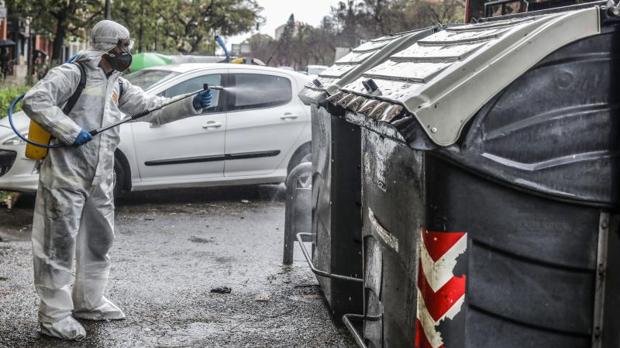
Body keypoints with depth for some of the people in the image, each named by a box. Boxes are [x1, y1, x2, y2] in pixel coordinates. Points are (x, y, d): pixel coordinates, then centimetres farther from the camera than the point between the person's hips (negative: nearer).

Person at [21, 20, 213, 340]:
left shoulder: (117, 85, 14)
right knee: (59, 244, -2)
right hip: (66, 175, -8)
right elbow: (34, 100, -20)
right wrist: (70, 131, -23)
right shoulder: (72, 74, -10)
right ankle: (54, 316, 5)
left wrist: (191, 105, 0)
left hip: (100, 179, 8)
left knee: (99, 240, 17)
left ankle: (88, 302, 32)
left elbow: (151, 107, 13)